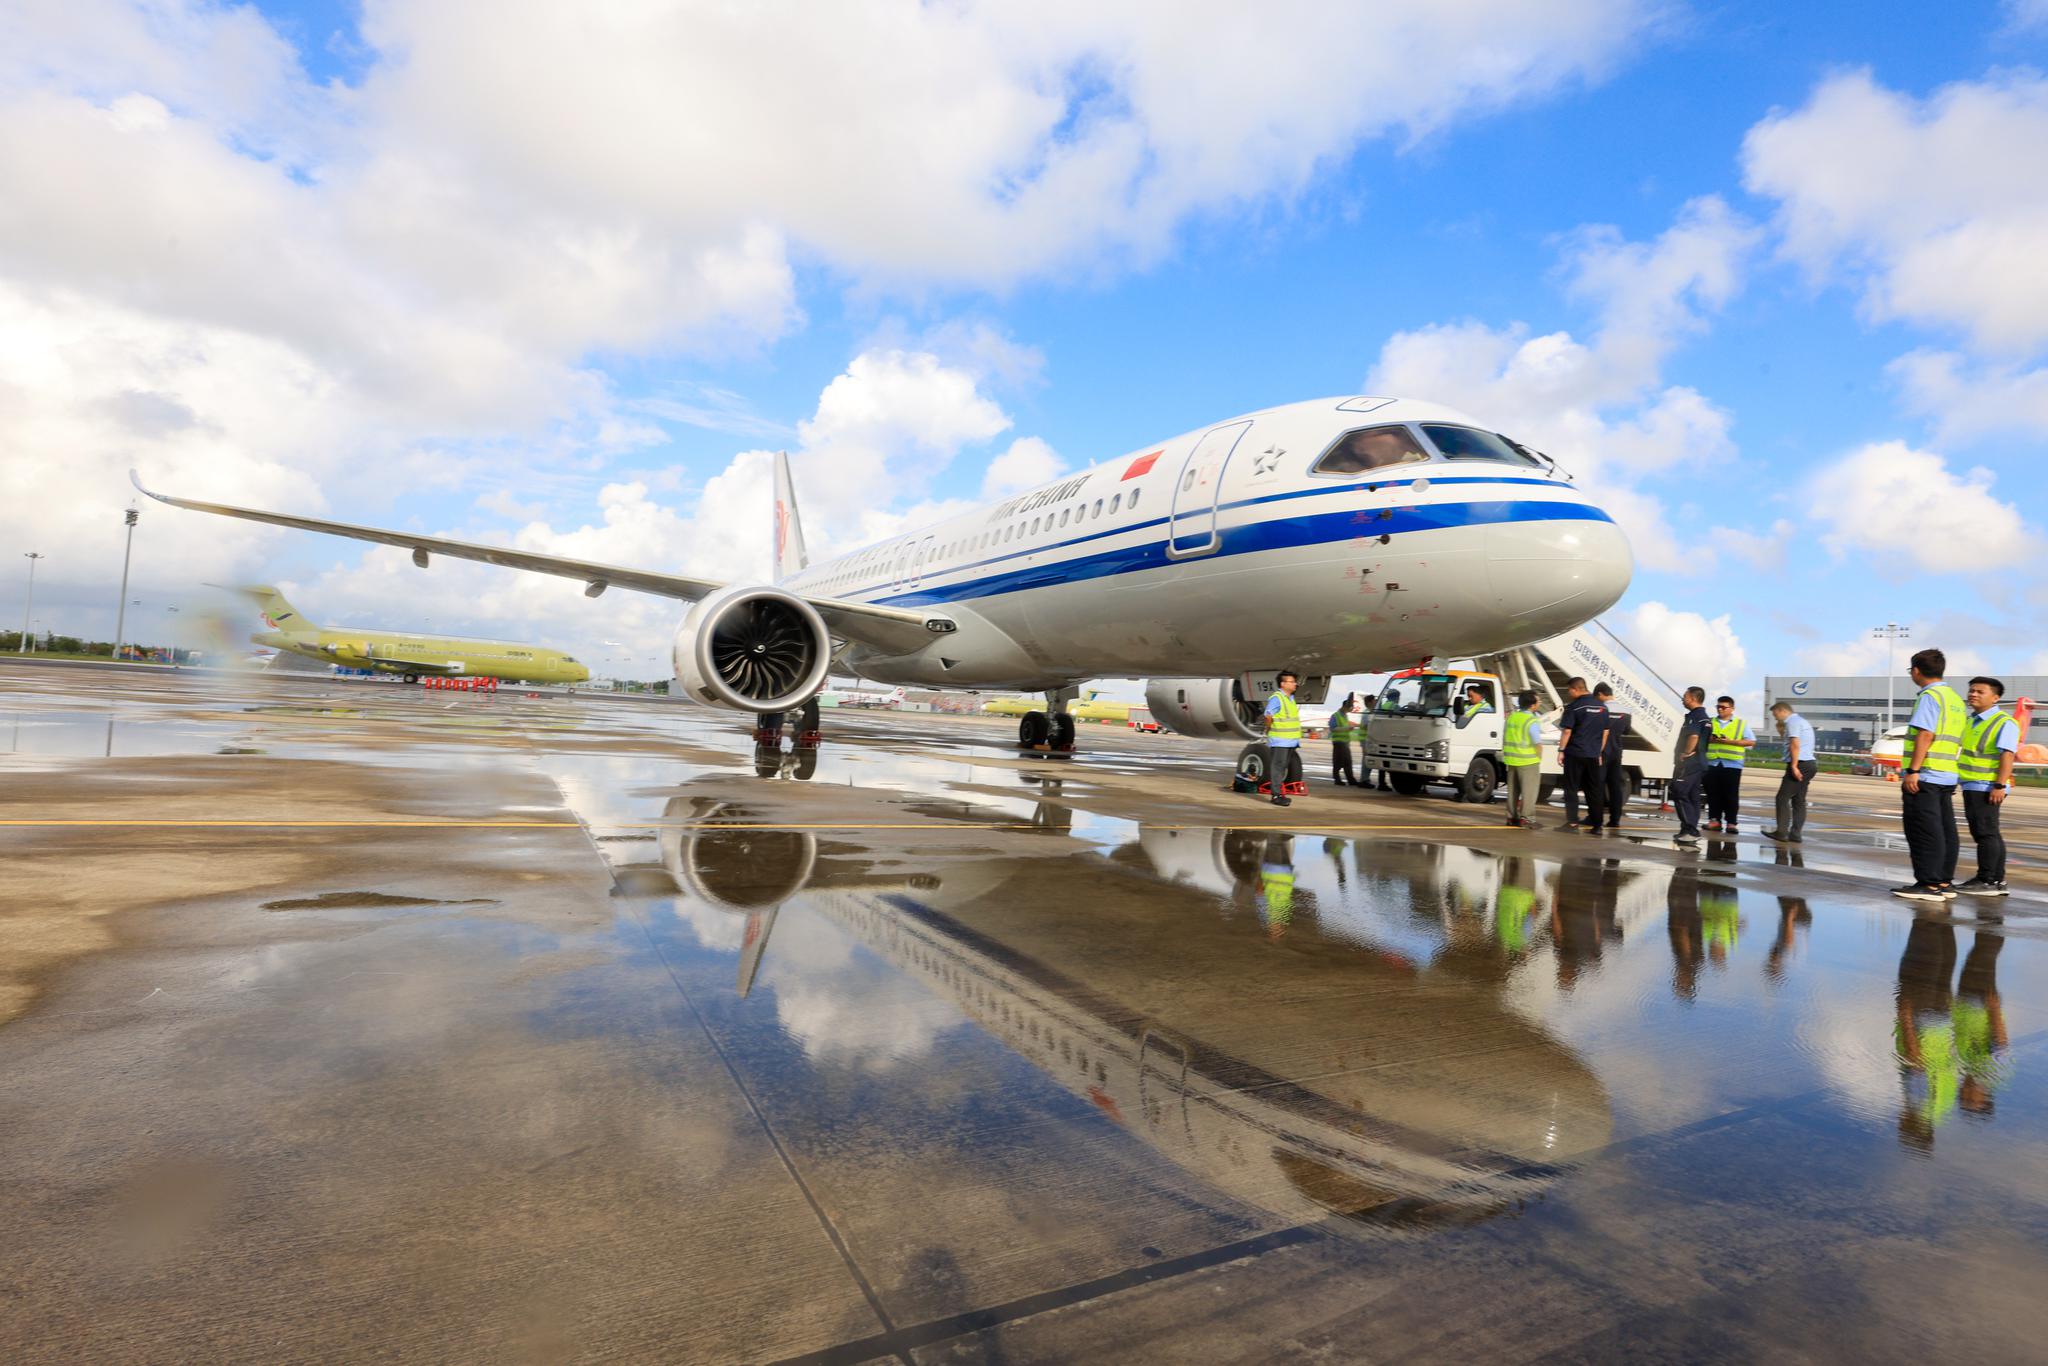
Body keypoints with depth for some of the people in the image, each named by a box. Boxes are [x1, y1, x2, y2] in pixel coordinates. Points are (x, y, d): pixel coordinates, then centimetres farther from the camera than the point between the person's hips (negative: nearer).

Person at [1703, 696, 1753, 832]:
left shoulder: (1741, 723, 5)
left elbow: (1751, 741, 0)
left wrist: (1730, 741, -12)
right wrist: (1710, 739, -10)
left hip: (1732, 764, -3)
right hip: (1712, 763, 3)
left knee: (1731, 795, -1)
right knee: (1713, 793, 3)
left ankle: (1731, 822, 3)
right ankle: (1714, 820, 9)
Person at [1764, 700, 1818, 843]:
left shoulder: (1792, 722, -7)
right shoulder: (1803, 721, 23)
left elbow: (1795, 745, -18)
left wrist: (1794, 766, -21)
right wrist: (1782, 731, 17)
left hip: (1800, 764, -10)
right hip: (1810, 763, 10)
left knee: (1783, 798, -9)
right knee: (1799, 800, 9)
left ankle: (1781, 832, -11)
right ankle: (1796, 834, 7)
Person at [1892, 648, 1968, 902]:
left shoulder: (1930, 696, -10)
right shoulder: (1956, 700, 18)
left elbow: (1925, 735, -19)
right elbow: (1957, 740, 17)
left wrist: (1913, 771, -21)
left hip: (1925, 776, -9)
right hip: (1947, 776, 9)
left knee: (1924, 831, -6)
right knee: (1945, 831, 11)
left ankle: (1929, 884, -6)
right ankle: (1944, 883, 16)